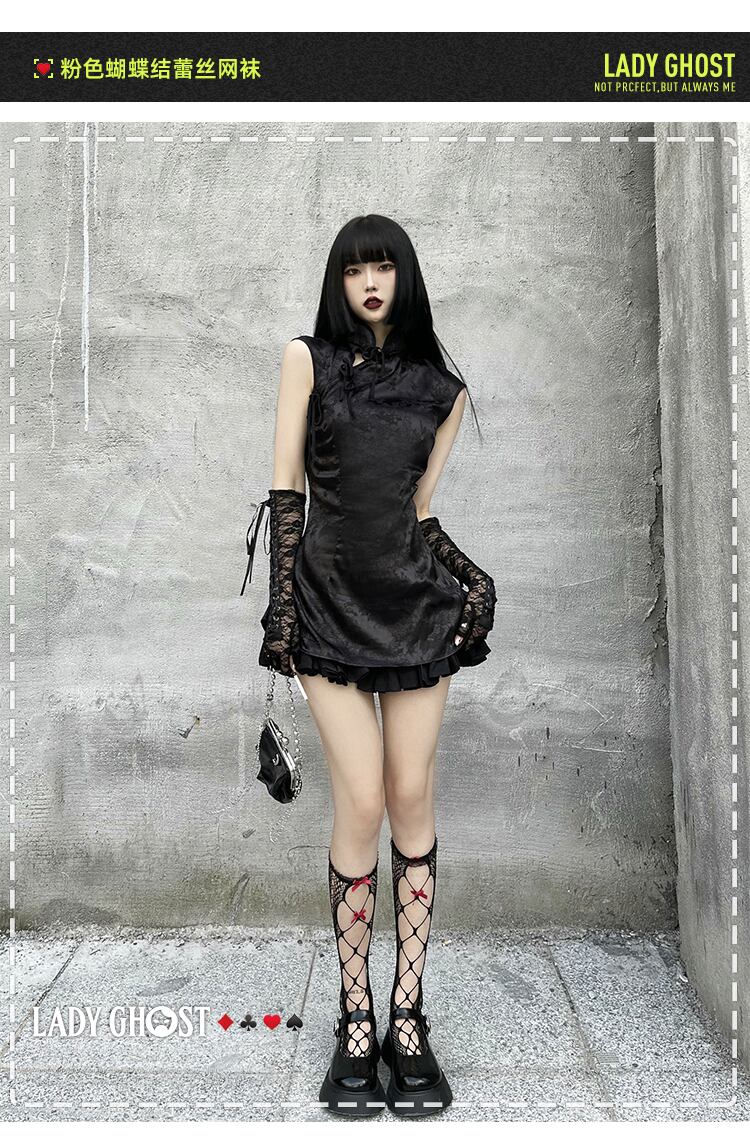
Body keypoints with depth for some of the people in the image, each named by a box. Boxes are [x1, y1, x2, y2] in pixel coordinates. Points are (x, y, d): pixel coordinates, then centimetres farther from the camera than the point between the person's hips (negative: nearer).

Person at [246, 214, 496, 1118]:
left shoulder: (442, 389, 13)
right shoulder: (308, 359, 6)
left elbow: (421, 509, 13)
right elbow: (285, 488, 1)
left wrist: (471, 578, -1)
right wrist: (281, 601, -6)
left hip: (415, 600, 2)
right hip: (332, 596, -2)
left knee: (412, 801, 2)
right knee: (362, 804, -7)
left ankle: (408, 1019, 14)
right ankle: (355, 1025, 9)